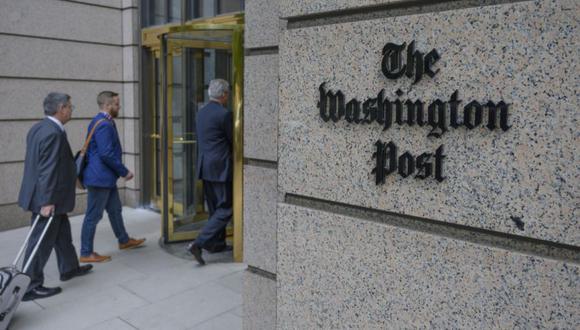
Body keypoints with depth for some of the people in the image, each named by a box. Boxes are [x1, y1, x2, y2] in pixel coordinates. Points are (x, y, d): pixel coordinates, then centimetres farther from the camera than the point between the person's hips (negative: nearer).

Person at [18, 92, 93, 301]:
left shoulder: (38, 128, 9)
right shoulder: (54, 133, -23)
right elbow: (48, 170, -26)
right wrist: (47, 201, -24)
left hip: (48, 197, 10)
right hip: (48, 199, -10)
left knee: (62, 233, 22)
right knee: (42, 241, 1)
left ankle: (69, 268, 38)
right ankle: (30, 287, 11)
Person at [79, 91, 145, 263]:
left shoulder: (102, 122, 12)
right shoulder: (104, 124, -20)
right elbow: (106, 154, -25)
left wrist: (119, 171, 18)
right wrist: (124, 172, -16)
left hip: (106, 177, 11)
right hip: (100, 178, -11)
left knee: (115, 209, 22)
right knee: (93, 216, 0)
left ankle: (124, 240, 37)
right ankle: (86, 253, 11)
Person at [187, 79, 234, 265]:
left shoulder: (201, 113, 10)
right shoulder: (224, 114, -15)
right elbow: (232, 140, -7)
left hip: (205, 166, 9)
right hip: (220, 168, -9)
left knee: (215, 208, 18)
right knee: (225, 209, -2)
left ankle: (218, 243, 27)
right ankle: (198, 244, -10)